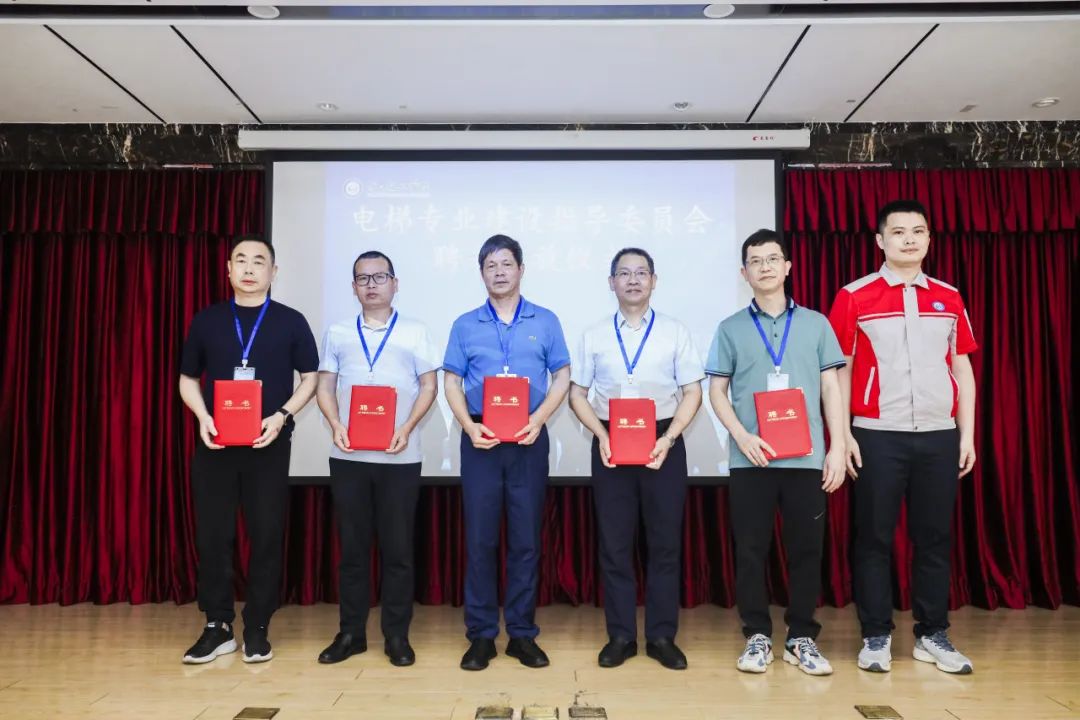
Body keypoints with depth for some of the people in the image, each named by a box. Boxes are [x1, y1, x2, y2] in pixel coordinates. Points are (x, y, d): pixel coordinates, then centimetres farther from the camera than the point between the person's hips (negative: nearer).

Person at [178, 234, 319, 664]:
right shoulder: (206, 321, 8)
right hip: (215, 444, 2)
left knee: (267, 535, 3)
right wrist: (202, 417, -6)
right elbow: (188, 379, 12)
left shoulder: (291, 322, 2)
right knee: (213, 535, 6)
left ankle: (257, 629, 16)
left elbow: (310, 378, 4)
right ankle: (217, 627, 19)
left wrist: (282, 415, -12)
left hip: (268, 445, -2)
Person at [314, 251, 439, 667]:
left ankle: (397, 635, 15)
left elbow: (429, 386, 2)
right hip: (348, 456, 2)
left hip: (399, 456, -2)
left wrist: (407, 428, -13)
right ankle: (351, 632, 20)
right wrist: (335, 425, -9)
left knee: (397, 547, 4)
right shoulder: (338, 334, 11)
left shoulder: (414, 333, 5)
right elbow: (325, 386, 9)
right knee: (352, 545, 9)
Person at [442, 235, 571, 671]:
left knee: (526, 538, 5)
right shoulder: (465, 325, 8)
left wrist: (539, 419, -11)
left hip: (529, 439, 0)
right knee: (480, 538, 3)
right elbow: (451, 382, 6)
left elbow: (562, 377, 5)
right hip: (480, 439, 0)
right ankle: (481, 635, 14)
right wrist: (469, 427, -10)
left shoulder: (545, 322, 7)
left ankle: (522, 634, 16)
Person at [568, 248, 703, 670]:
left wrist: (668, 438, -12)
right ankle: (620, 635, 18)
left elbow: (692, 393, 1)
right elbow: (577, 394, 6)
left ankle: (662, 636, 19)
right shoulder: (594, 336, 6)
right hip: (610, 443, 1)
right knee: (614, 542, 6)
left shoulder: (675, 332, 3)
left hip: (663, 443, 0)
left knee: (665, 541, 6)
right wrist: (601, 436, -8)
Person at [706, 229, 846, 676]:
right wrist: (742, 436, -10)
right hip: (750, 459, 0)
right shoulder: (731, 329, 7)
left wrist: (837, 446, 0)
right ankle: (757, 635, 18)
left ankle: (802, 637, 20)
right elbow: (716, 391, 5)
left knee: (806, 548, 5)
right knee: (751, 549, 4)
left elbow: (830, 388, 8)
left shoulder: (815, 324, 9)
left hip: (807, 456, 1)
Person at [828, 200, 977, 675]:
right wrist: (842, 433, -6)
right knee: (874, 538, 4)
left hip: (939, 436, 3)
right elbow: (841, 369, -1)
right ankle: (876, 636, 16)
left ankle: (932, 635, 23)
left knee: (935, 537, 9)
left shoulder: (949, 298, 10)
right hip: (877, 435, -3)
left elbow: (962, 369, 13)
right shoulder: (854, 297, -1)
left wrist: (967, 435, 8)